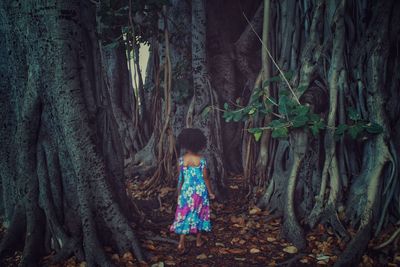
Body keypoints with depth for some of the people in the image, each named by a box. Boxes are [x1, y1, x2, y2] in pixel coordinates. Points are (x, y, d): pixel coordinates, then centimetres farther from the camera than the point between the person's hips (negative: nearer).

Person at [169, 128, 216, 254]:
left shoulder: (181, 159, -7)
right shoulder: (201, 160, -11)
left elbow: (180, 178, 0)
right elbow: (205, 178, -6)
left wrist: (179, 192, 13)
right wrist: (210, 192, 5)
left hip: (186, 191, 1)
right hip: (200, 191, -1)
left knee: (184, 215, 6)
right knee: (199, 214, 15)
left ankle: (181, 243, -4)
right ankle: (198, 240, 27)